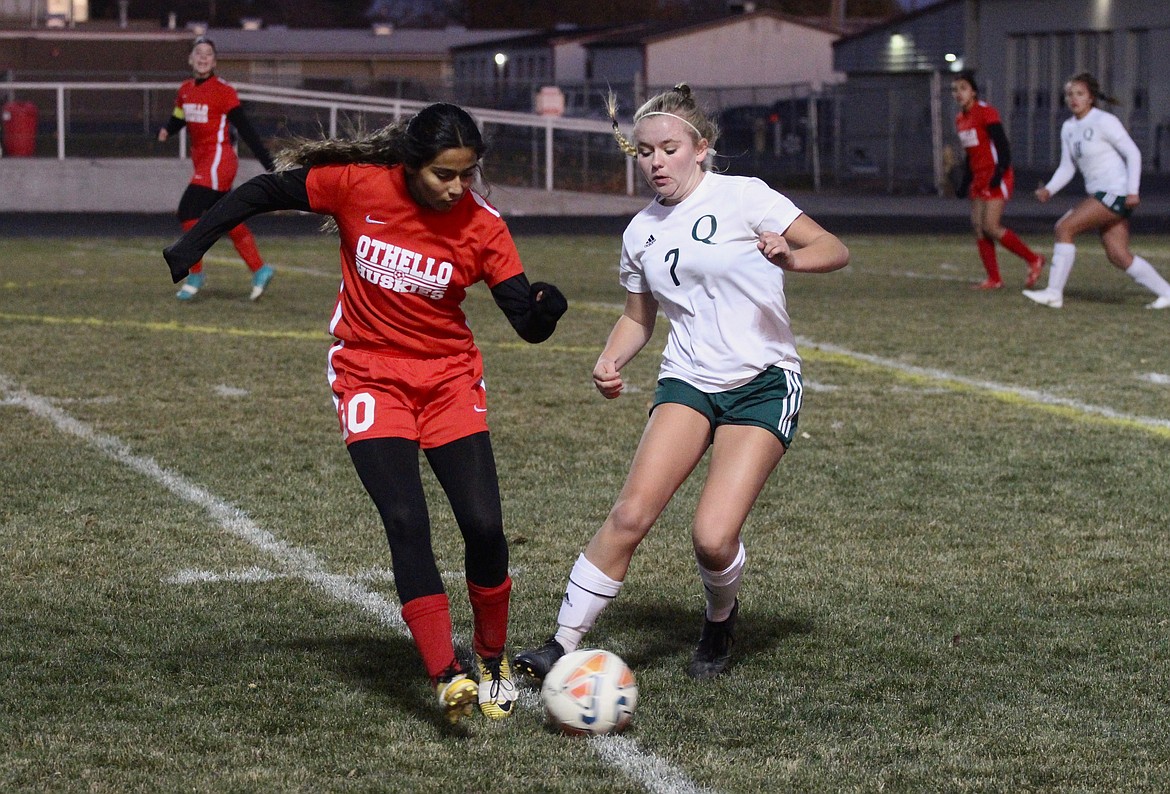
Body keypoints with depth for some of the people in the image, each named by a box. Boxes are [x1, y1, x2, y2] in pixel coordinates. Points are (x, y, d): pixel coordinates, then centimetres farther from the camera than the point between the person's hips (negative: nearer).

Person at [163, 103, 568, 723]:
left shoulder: (481, 226, -12)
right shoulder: (357, 185, -14)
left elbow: (526, 322, -14)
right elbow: (263, 192, 0)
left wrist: (543, 311, -37)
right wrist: (188, 248, -3)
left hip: (450, 378, 1)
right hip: (370, 377, -1)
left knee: (484, 524, -8)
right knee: (406, 521, -18)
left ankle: (492, 661, 16)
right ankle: (446, 679, -19)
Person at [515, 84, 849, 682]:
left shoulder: (742, 197, -5)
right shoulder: (640, 233, 10)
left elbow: (835, 250, -6)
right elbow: (638, 317, 24)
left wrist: (789, 258, -28)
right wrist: (610, 362, 3)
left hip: (764, 383, -4)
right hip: (688, 380, 4)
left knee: (713, 538, -16)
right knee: (631, 514, -18)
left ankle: (721, 619, 18)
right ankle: (564, 644, -11)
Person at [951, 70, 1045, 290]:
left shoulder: (986, 112, -12)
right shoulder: (960, 119, 13)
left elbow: (1002, 146, -16)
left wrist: (999, 173, -26)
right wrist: (965, 182, 19)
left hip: (995, 178, -8)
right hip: (979, 178, 8)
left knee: (990, 227, -14)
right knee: (978, 227, 1)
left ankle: (1033, 260, 0)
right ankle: (994, 279, 5)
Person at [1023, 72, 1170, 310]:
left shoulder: (1104, 121, -10)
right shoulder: (1068, 127, 12)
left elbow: (1133, 153, -11)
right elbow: (1067, 167, 15)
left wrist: (1132, 191, -19)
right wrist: (1048, 190, -2)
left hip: (1117, 191, -8)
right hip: (1099, 193, 8)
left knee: (1065, 227, -16)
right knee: (1118, 256, 3)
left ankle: (1054, 292, -13)